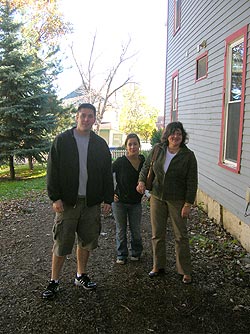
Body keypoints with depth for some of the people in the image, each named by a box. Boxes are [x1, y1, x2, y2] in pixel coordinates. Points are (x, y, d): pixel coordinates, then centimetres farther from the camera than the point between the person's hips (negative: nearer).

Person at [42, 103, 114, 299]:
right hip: (67, 201, -3)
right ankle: (54, 281, 16)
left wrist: (108, 199, 3)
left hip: (92, 202, 3)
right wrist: (55, 197, -10)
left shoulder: (100, 144, 7)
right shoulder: (62, 141, -1)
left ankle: (81, 276, 30)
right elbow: (53, 171, -3)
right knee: (62, 243, 1)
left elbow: (107, 174, 9)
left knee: (86, 241, 12)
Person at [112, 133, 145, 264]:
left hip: (136, 202, 3)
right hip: (119, 201, -2)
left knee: (136, 230, 9)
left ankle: (136, 253, 33)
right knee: (121, 230, 10)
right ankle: (121, 255, 27)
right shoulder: (120, 162, -14)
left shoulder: (143, 161, -2)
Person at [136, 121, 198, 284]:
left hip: (177, 200, -3)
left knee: (181, 236, 3)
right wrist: (142, 181, -3)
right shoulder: (157, 150, 1)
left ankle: (186, 271, 17)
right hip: (157, 197, 4)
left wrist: (188, 204, -12)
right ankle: (158, 266, 27)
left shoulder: (188, 155, -9)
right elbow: (146, 167, 15)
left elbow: (192, 182, -8)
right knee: (157, 234, 11)